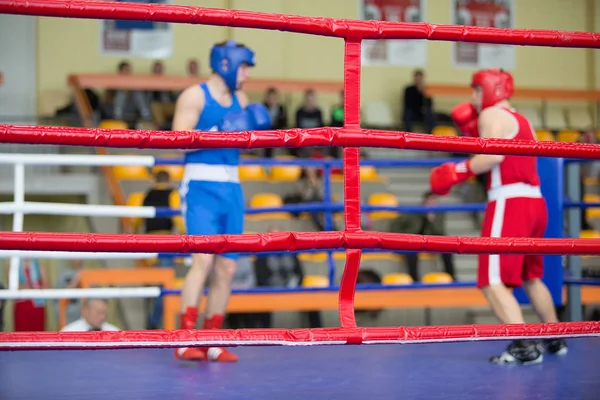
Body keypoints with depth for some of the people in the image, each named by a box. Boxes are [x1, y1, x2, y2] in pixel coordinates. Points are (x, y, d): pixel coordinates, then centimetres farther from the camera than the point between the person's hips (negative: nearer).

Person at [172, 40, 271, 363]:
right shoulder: (194, 96, -5)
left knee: (226, 268, 5)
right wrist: (221, 131, -20)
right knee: (203, 259, -20)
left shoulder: (239, 99, 15)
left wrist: (255, 128, 6)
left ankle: (210, 342, 12)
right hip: (202, 185, -7)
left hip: (232, 188, 7)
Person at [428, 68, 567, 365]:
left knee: (494, 282, -13)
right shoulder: (521, 121, 23)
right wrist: (473, 132, 18)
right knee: (530, 277, 25)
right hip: (534, 201, 10)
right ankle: (555, 340, 34)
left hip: (509, 202, -10)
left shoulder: (492, 115, -4)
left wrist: (457, 172, -15)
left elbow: (493, 155, -21)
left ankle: (524, 346, -24)